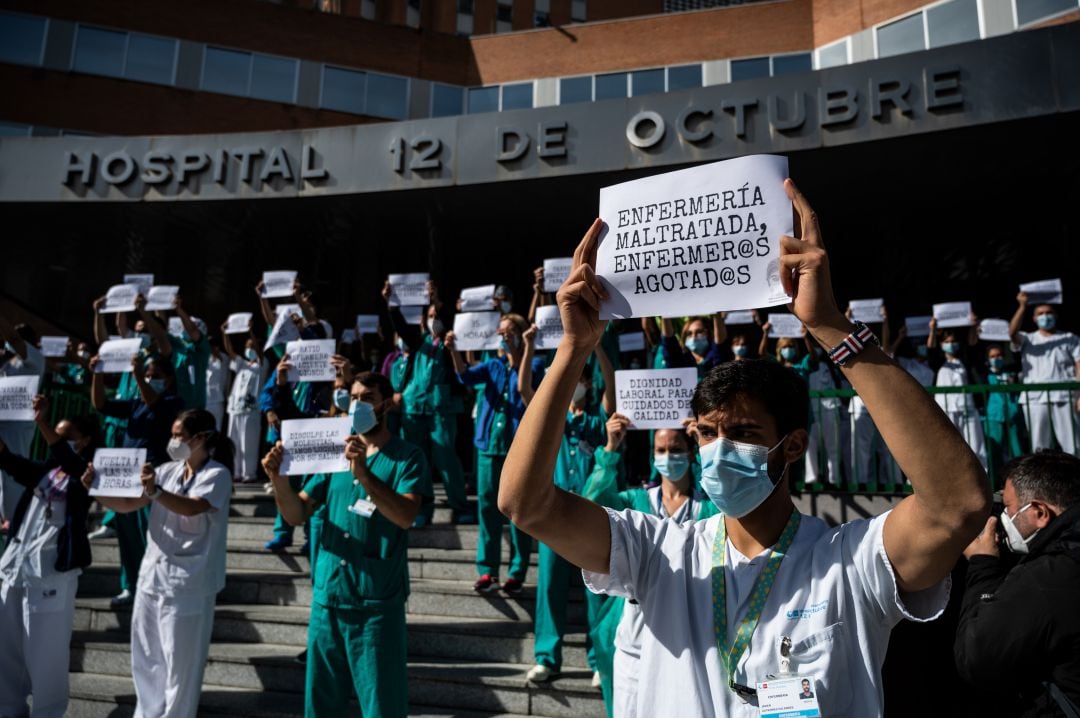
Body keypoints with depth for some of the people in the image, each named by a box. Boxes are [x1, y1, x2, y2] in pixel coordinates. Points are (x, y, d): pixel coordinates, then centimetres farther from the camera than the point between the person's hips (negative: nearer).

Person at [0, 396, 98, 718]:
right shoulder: (46, 470, 11)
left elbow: (67, 459, -28)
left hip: (52, 571, -7)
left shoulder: (85, 474, -8)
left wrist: (43, 423, -40)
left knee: (44, 652, 2)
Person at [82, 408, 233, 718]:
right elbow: (127, 504, 7)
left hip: (187, 584, -7)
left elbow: (192, 508, -29)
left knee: (180, 664, 4)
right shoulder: (167, 471, 9)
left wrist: (156, 493, -46)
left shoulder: (217, 475, -12)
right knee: (145, 657, 18)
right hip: (152, 576, 7)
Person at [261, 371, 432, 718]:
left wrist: (363, 474, -32)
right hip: (326, 595, 5)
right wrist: (280, 479, -14)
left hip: (377, 602, -5)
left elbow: (406, 515, -21)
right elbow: (297, 514, 5)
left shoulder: (407, 457, -5)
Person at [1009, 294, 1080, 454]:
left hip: (1065, 398, -1)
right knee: (1040, 446, 4)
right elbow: (1012, 332, -11)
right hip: (1035, 399, 1)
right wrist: (1022, 306, -20)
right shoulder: (1027, 339, 12)